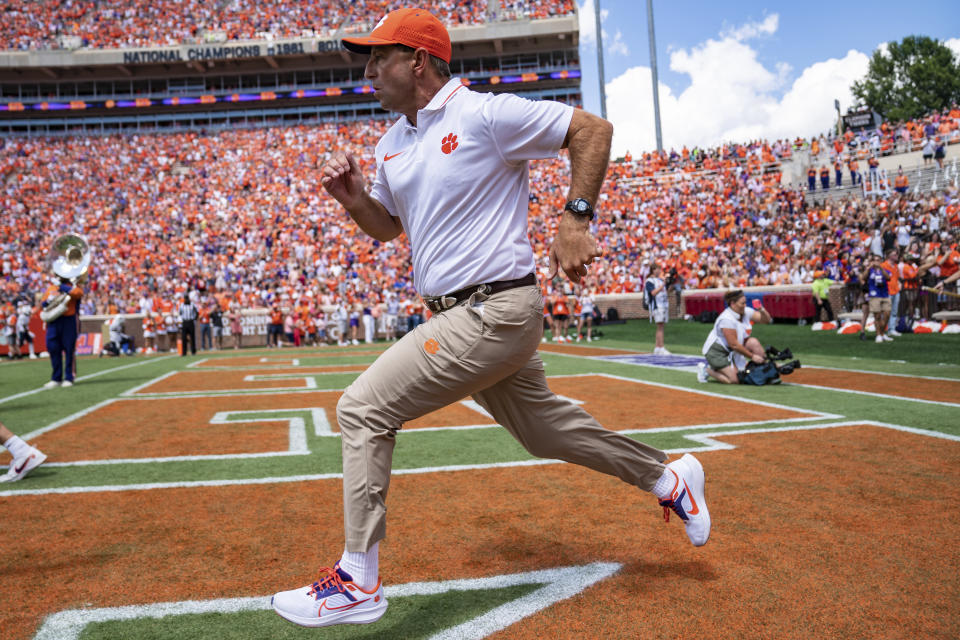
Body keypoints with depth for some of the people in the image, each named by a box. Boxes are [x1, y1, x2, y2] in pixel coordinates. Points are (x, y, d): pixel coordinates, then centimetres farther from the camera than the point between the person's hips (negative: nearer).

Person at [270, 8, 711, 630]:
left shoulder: (484, 114, -11)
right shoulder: (393, 142, 14)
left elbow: (594, 129, -7)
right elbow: (388, 225, 24)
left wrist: (576, 218, -14)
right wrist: (353, 198, 3)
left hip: (495, 312, -9)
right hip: (462, 316, 9)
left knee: (364, 409, -11)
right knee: (543, 427, 19)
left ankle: (357, 583, 1)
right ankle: (667, 477, 37)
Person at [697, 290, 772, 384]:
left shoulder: (746, 312, -4)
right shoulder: (726, 319, -27)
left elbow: (767, 319, 2)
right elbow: (734, 345, -26)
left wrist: (762, 310, -20)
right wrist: (752, 356, -20)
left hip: (731, 351, 8)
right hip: (716, 351, -8)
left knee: (753, 342, -16)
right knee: (734, 380, -16)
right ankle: (706, 369, 3)